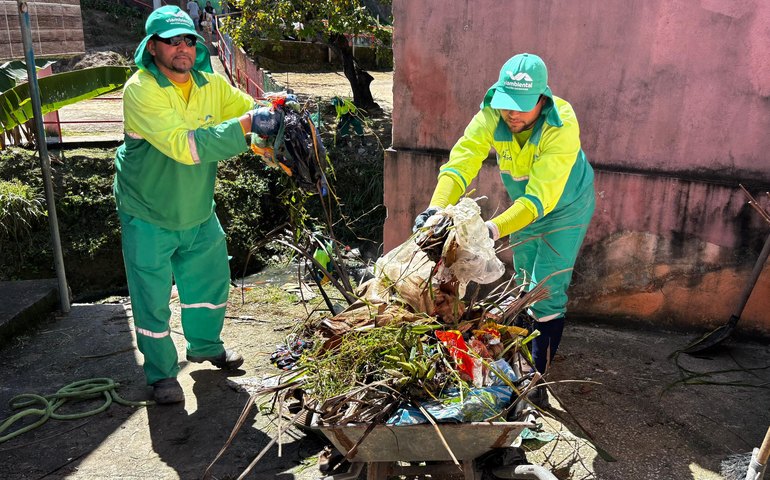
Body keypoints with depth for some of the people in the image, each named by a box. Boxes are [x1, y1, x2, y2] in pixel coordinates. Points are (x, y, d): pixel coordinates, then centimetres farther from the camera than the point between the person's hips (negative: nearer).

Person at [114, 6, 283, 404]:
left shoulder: (211, 83, -7)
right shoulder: (140, 90, -25)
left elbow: (255, 114, -2)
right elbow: (184, 145, -37)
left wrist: (276, 115, -26)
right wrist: (246, 124, -42)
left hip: (198, 210, 6)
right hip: (148, 215, -5)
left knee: (211, 280, 18)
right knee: (152, 298, 4)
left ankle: (205, 346, 43)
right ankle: (161, 373, 25)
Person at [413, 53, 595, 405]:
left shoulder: (562, 126, -37)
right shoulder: (491, 115, -25)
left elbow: (540, 197, -43)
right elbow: (460, 161, -35)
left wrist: (494, 228, -56)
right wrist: (437, 207, -52)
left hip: (566, 208, -5)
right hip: (522, 205, 5)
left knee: (547, 291, -10)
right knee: (523, 283, 20)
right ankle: (522, 358, 44)